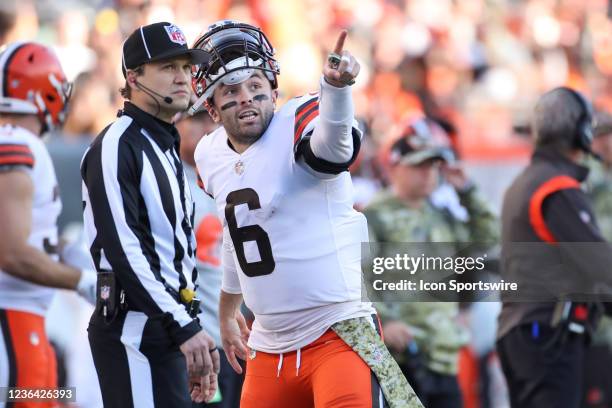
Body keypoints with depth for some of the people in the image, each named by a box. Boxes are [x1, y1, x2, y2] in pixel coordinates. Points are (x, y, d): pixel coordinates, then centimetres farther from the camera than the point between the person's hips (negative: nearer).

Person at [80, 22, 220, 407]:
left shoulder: (169, 151, 22)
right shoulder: (116, 147, -9)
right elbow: (122, 251, -19)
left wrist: (195, 346, 21)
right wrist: (184, 327, -22)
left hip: (167, 332, 10)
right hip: (134, 333, -10)